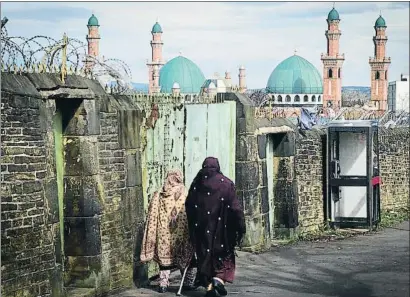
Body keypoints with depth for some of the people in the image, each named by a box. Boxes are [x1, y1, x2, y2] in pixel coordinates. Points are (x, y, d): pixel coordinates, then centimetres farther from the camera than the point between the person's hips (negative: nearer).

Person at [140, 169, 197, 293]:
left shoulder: (158, 196, 0)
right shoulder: (185, 196, -6)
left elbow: (152, 217, 3)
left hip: (163, 234, 2)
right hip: (181, 234, -2)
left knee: (164, 257, 11)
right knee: (187, 258, 13)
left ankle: (163, 284, 9)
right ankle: (188, 283, 15)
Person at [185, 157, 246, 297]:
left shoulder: (197, 184, 1)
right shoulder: (226, 183, -7)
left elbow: (189, 207, 5)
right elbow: (235, 207, -11)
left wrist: (193, 227, 15)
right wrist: (240, 227, -6)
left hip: (201, 228, 2)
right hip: (221, 227, -2)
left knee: (205, 254, 12)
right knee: (224, 253, 13)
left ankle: (208, 285, 12)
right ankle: (219, 278, -7)